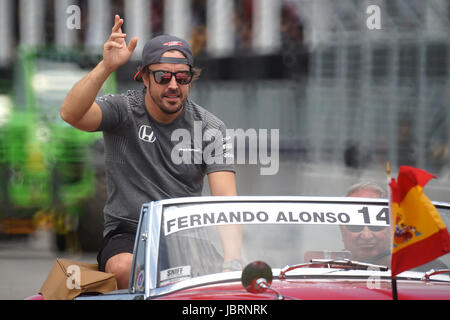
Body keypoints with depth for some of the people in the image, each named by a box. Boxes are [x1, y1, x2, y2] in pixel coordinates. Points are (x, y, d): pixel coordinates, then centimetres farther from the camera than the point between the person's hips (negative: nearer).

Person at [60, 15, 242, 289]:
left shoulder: (210, 127, 3)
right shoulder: (122, 110, -1)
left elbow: (225, 198, -8)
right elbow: (71, 114, -22)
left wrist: (232, 260, -26)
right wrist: (107, 67, -35)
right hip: (127, 233, -1)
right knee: (124, 268, -35)